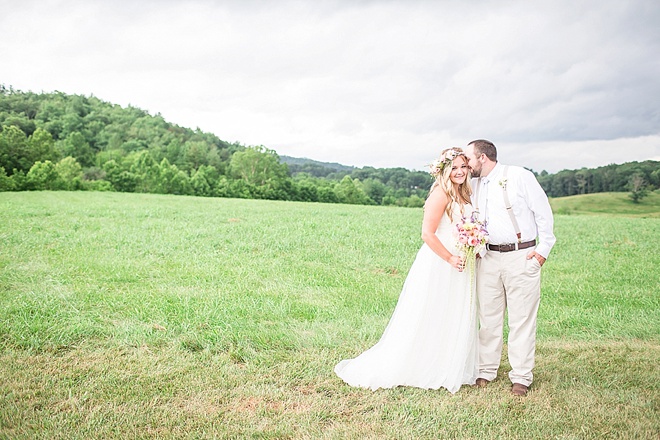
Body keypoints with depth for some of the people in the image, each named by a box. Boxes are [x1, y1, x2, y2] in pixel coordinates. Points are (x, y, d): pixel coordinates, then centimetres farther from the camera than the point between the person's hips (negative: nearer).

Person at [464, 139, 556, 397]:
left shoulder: (518, 176, -3)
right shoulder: (473, 185, 13)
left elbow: (543, 211, -2)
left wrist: (544, 248, -6)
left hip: (522, 256, -5)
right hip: (489, 257, 5)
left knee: (522, 318, 0)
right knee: (488, 316, 7)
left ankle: (521, 377, 11)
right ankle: (486, 370, 19)